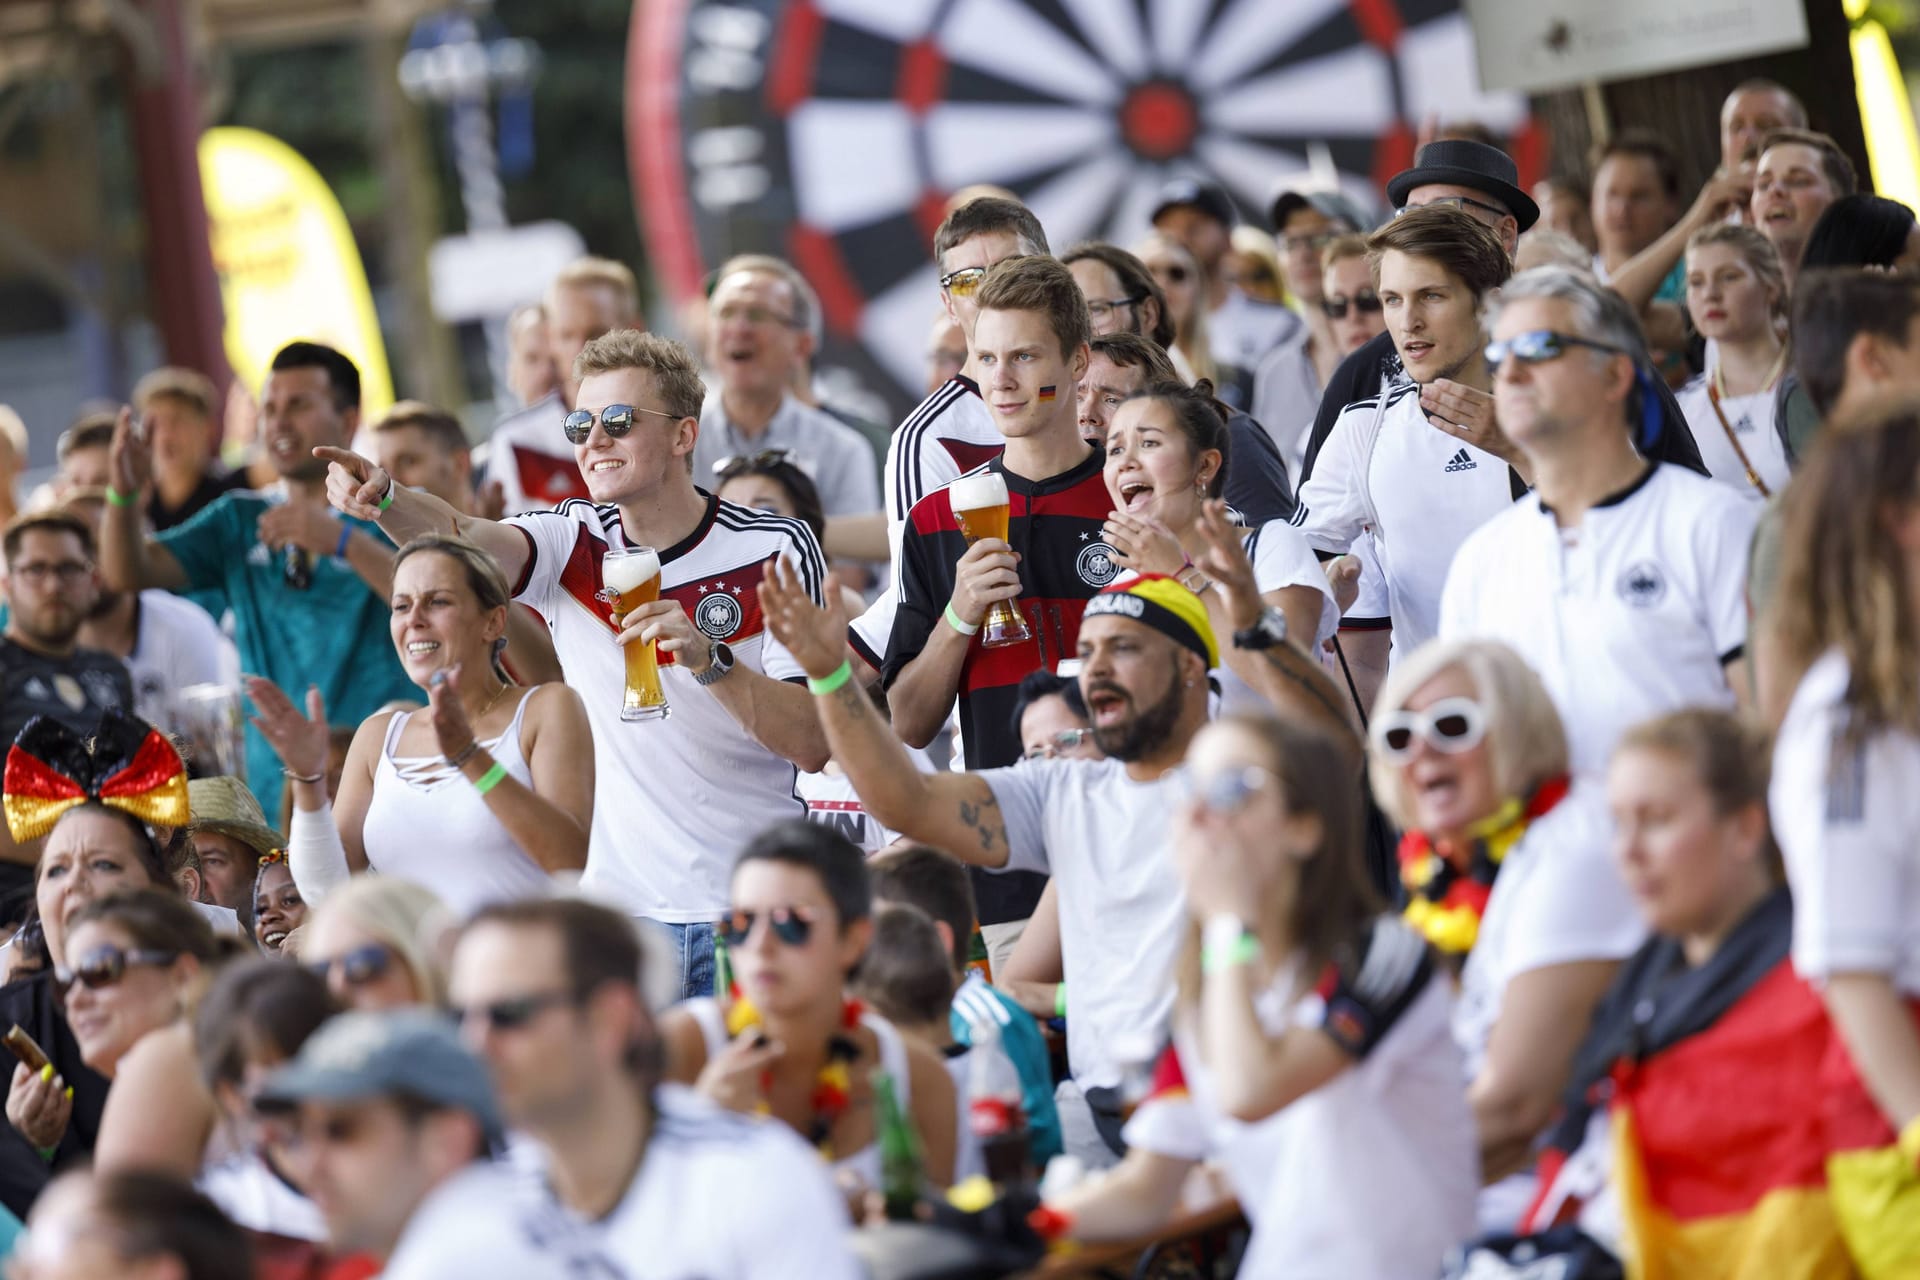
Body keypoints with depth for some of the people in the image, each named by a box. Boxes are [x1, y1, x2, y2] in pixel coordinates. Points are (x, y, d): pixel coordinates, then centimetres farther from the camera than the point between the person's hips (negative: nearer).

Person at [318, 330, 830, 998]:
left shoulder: (775, 550, -3)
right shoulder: (572, 544, 3)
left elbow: (814, 744, -10)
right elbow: (460, 537, -19)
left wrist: (707, 659, -25)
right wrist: (383, 498, -39)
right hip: (614, 909, 2)